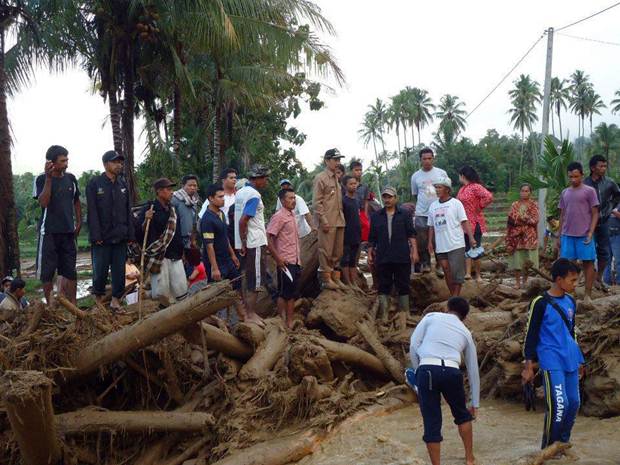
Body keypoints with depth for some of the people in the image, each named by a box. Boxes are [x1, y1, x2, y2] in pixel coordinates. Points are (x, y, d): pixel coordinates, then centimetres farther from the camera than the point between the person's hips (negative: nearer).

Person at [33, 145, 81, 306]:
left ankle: (72, 304, 11)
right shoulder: (42, 180, -6)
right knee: (47, 270, 0)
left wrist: (79, 222, 9)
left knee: (70, 270, 6)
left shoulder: (71, 178, 6)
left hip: (68, 232, 4)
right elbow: (43, 202, -20)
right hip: (49, 232, -4)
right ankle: (50, 304, 10)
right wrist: (48, 178, -24)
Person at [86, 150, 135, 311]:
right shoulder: (94, 184, -2)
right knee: (100, 271, 0)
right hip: (102, 237, -4)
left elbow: (128, 211, 12)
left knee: (119, 271, 5)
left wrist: (131, 234, 5)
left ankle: (116, 300, 13)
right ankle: (98, 300, 16)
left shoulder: (123, 184, 12)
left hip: (120, 237, 4)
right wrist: (96, 236, -15)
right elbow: (92, 212, -8)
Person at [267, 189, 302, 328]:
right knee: (284, 293, -2)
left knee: (292, 293, 12)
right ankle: (283, 322, 6)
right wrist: (278, 259, -19)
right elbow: (269, 239, -19)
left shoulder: (292, 215, 14)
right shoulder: (279, 216, -13)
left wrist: (299, 259, 17)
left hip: (295, 261, 8)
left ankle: (290, 322, 18)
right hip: (285, 262, -8)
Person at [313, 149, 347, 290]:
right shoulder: (321, 178, -6)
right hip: (328, 222, -8)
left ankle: (335, 277, 19)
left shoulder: (336, 178, 18)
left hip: (339, 221, 8)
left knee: (338, 252, 11)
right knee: (326, 251, -3)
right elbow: (316, 202, -12)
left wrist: (342, 218, 16)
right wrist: (324, 221, -16)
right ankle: (326, 279, 3)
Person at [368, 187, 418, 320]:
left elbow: (411, 234, 1)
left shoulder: (405, 215, 5)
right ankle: (383, 316, 8)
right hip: (383, 258, 2)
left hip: (402, 257, -1)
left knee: (403, 286, 4)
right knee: (384, 287, 3)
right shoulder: (376, 216, 10)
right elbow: (372, 238, 14)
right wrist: (370, 253, 9)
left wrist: (414, 251, -7)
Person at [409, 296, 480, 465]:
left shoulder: (432, 317, 20)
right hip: (451, 372, 2)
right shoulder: (465, 332, 27)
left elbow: (413, 345, 8)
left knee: (432, 424, 8)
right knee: (462, 415, 28)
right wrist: (475, 404, 39)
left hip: (427, 369, -2)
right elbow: (473, 370, 32)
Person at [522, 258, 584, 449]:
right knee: (559, 404, -14)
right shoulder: (541, 303, -10)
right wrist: (528, 366, -9)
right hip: (551, 362, -7)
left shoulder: (571, 301, 11)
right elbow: (531, 335, -7)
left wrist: (579, 360, 24)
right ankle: (548, 448, 2)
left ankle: (563, 442, 26)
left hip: (570, 362, 7)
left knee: (574, 403, 8)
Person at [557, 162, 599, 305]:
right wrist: (559, 236, 14)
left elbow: (595, 214, -2)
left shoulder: (589, 191, -1)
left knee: (588, 262, 1)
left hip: (584, 235, -4)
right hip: (567, 235, 4)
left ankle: (588, 295, 6)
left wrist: (591, 233, -13)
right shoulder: (565, 192, 12)